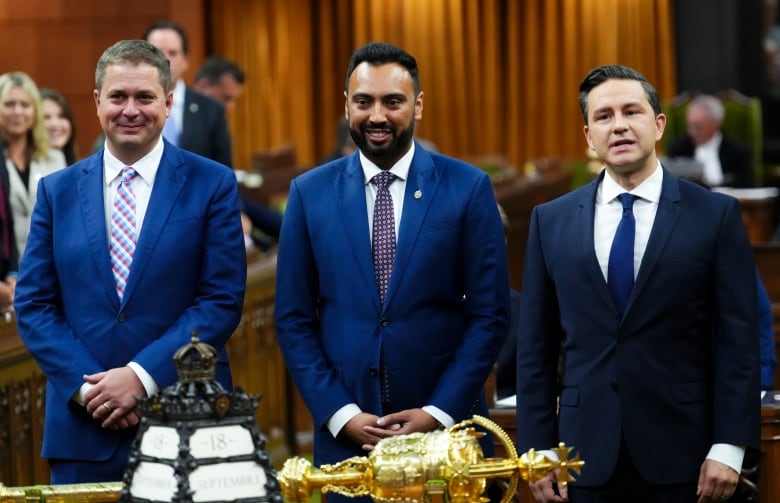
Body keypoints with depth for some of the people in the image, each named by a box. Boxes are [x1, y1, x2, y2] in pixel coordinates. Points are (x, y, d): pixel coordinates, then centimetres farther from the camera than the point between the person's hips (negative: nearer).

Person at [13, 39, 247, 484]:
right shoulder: (57, 191, 9)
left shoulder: (212, 185, 1)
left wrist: (142, 375, -13)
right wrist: (86, 385, -9)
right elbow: (33, 305, 6)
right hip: (83, 428, 2)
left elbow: (223, 301, -4)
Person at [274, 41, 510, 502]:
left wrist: (438, 413, -9)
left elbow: (490, 314, -2)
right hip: (345, 434, 1)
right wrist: (340, 414, -7)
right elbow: (294, 321, 4)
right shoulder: (310, 193, 4)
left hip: (446, 428, -1)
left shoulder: (468, 188, -1)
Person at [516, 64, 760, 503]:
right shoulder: (551, 221, 7)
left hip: (681, 454, -2)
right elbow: (536, 348, 7)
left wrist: (729, 448, -9)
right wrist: (537, 451, 1)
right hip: (587, 454, 2)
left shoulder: (716, 215, 1)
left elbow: (738, 339, -3)